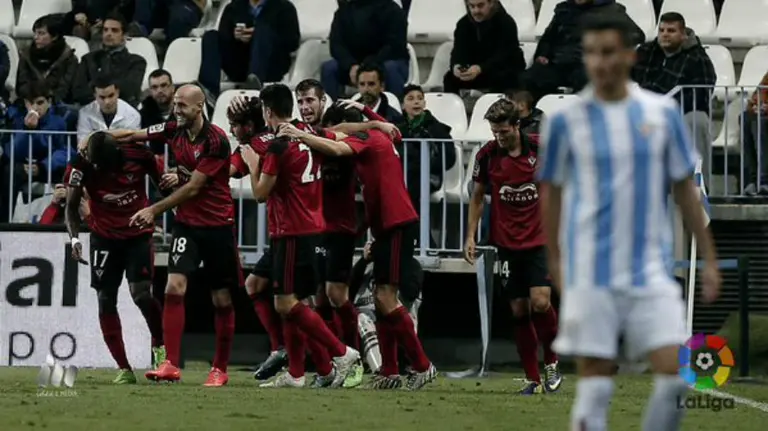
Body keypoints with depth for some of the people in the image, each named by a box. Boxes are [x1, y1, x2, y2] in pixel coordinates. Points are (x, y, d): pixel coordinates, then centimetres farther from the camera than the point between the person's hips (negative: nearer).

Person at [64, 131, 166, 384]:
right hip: (104, 237, 2)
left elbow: (161, 183, 3)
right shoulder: (83, 163, -17)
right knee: (105, 299, -3)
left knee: (141, 294, -16)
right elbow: (72, 206, -9)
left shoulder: (139, 154, -17)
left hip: (138, 233, -2)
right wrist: (74, 238, -24)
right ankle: (124, 369, 3)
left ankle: (160, 346, 10)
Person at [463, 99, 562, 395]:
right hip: (507, 244, 2)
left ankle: (551, 362, 8)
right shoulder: (487, 155, -2)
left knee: (540, 302, -16)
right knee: (519, 310, 1)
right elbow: (478, 197, 10)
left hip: (540, 240, -2)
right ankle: (532, 379, 8)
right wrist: (470, 235, 4)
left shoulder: (540, 149, -6)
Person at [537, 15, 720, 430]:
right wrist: (555, 261, 7)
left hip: (651, 272, 2)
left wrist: (708, 259, 8)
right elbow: (551, 193, 7)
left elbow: (685, 189, 9)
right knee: (594, 382, -3)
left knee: (675, 374, -6)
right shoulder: (565, 121, -2)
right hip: (590, 277, -2)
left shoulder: (662, 113, 3)